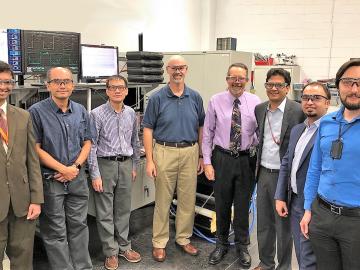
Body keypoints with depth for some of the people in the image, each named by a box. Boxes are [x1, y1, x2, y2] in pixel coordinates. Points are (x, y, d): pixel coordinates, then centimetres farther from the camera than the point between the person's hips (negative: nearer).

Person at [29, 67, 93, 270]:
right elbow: (36, 148, -10)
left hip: (78, 178, 4)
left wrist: (76, 167, -6)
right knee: (56, 231, 6)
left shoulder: (81, 112, 6)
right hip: (50, 180, -4)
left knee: (79, 225, 13)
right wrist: (63, 169, -13)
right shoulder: (37, 111, -8)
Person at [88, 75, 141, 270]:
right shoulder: (97, 114, -8)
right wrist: (95, 175, -12)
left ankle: (124, 246, 29)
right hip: (105, 165, -4)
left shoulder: (131, 113, 6)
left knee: (124, 210, 14)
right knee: (105, 213, 5)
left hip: (125, 165, 4)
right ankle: (111, 252, 19)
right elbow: (91, 146, -10)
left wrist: (134, 166, 15)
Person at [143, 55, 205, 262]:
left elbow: (201, 128, 11)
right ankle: (159, 242, 21)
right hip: (165, 152, -2)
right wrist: (150, 160, -7)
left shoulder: (195, 97, 5)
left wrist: (201, 156, 8)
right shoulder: (157, 98, -2)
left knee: (188, 199, 11)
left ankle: (184, 239, 29)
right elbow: (148, 129, -2)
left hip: (190, 152, 3)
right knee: (163, 200, 7)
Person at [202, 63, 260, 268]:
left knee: (243, 205, 12)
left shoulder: (255, 102, -2)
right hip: (222, 158, 0)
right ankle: (222, 244, 34)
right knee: (222, 204, 12)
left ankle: (242, 246, 33)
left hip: (246, 159, 0)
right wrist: (207, 162, -5)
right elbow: (207, 133, -1)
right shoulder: (215, 101, -3)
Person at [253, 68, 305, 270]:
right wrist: (258, 167, 13)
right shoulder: (260, 109, 6)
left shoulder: (299, 111, -12)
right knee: (263, 223, 17)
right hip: (263, 173, 6)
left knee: (283, 225, 9)